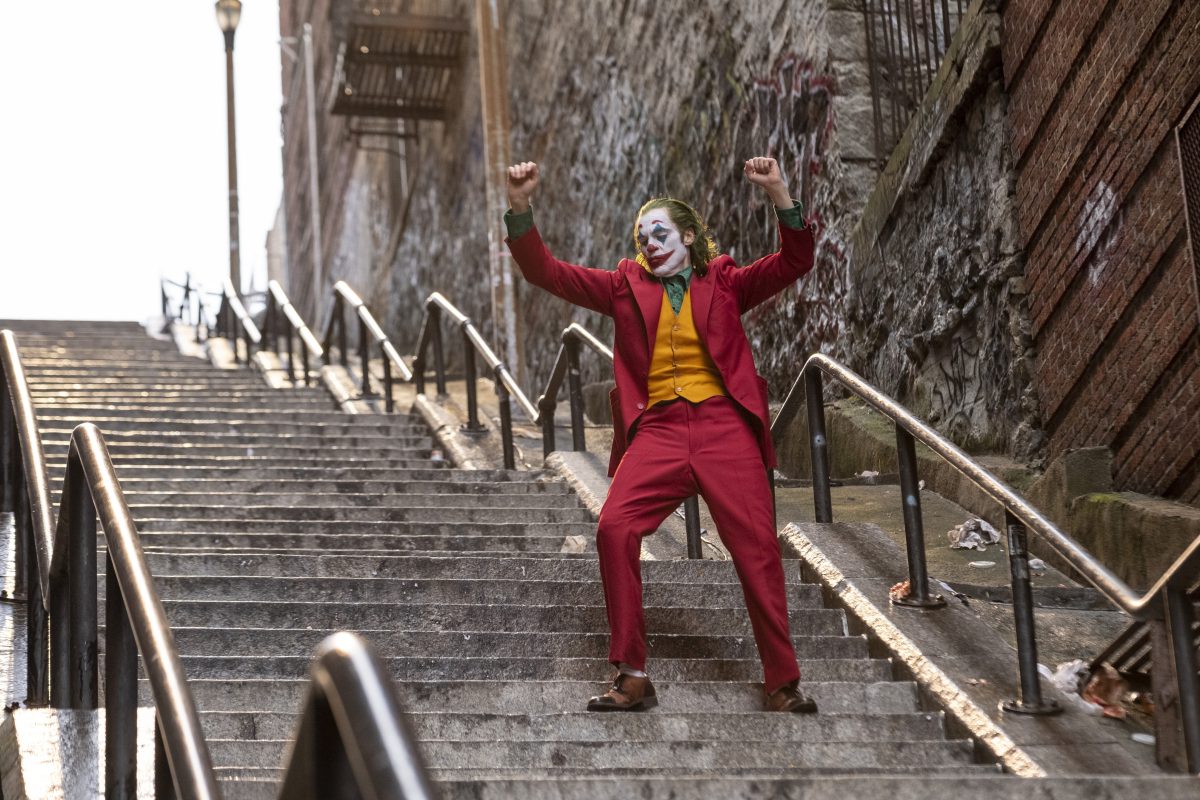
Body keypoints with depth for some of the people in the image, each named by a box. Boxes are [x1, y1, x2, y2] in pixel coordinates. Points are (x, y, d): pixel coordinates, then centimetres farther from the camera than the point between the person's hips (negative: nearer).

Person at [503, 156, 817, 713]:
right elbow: (546, 272, 11)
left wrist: (780, 198, -12)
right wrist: (520, 209, -4)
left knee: (756, 545, -8)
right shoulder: (627, 287, 17)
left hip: (723, 425, -1)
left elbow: (794, 264, 3)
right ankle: (632, 678, -14)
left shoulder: (724, 284, 14)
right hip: (658, 428, 1)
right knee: (614, 528, -21)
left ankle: (782, 683, 1)